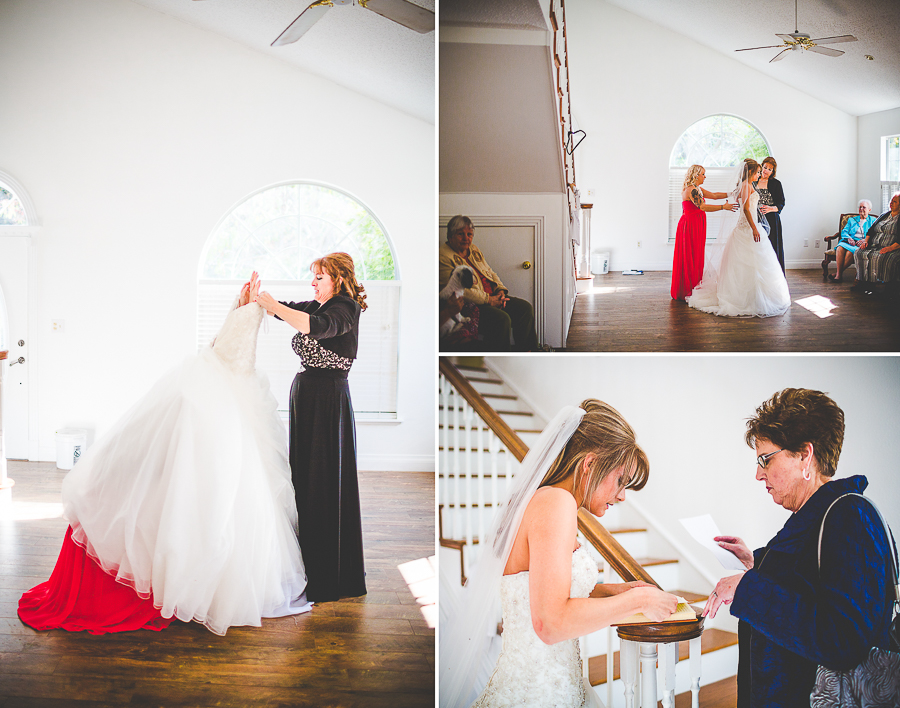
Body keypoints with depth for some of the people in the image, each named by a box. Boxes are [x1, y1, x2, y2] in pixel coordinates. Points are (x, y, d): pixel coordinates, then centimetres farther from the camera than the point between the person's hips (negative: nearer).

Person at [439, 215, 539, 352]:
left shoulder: (474, 250, 17)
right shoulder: (443, 256, -11)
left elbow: (491, 273, 22)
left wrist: (500, 290, 0)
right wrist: (488, 300, -20)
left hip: (493, 298, 9)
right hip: (469, 305, -9)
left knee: (525, 307, -6)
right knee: (502, 319, -31)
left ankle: (525, 351, 1)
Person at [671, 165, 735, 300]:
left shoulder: (697, 189, 16)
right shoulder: (691, 190, -16)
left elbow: (714, 195, 13)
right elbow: (703, 207, -26)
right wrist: (723, 207, -28)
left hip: (695, 226, 10)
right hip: (690, 226, -10)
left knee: (695, 257, 11)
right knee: (690, 258, -7)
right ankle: (688, 291, -3)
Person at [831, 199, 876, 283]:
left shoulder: (873, 220, 16)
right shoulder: (852, 220, 26)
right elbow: (844, 232, 15)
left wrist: (865, 240, -16)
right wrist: (848, 238, -9)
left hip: (862, 244, -3)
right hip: (849, 241, 3)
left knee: (850, 251, -37)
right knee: (840, 248, -34)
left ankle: (840, 273, -27)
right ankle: (838, 274, -36)